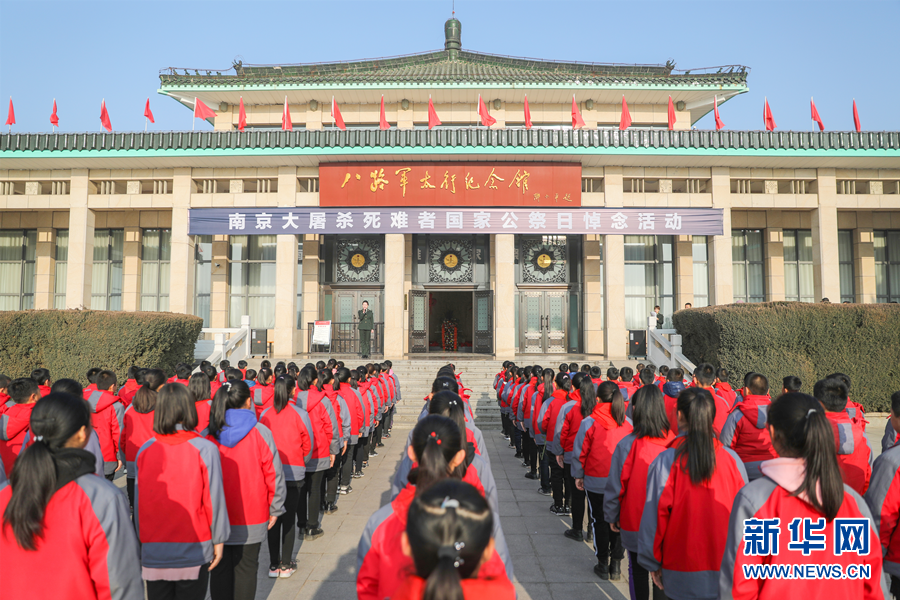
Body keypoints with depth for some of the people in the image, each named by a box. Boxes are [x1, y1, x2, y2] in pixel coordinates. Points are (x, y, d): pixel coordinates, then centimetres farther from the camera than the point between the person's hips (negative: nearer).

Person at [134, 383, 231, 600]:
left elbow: (138, 502, 3)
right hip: (194, 551, -3)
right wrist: (219, 540, 3)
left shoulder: (144, 451, -3)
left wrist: (142, 538, 14)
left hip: (153, 551, 3)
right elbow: (214, 499, -8)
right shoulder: (205, 449, -12)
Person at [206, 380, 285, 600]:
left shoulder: (208, 433, -4)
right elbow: (274, 474, -6)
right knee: (245, 569, 10)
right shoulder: (260, 432, -9)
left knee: (220, 569, 13)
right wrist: (275, 509, 5)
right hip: (252, 517, -2)